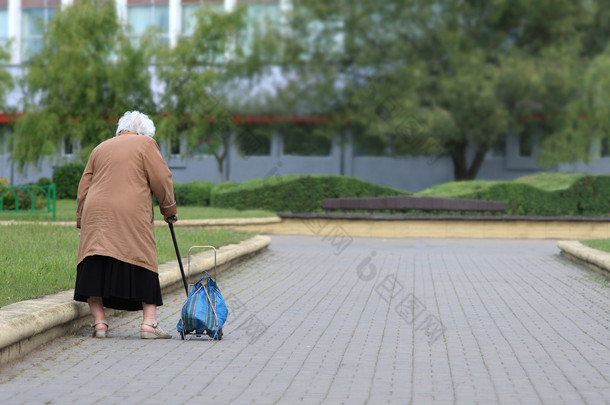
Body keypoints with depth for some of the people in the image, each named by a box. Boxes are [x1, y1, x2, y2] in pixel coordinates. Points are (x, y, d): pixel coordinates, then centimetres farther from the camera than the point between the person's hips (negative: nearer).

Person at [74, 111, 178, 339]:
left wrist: (81, 220, 23)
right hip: (131, 217, -4)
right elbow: (161, 179, 2)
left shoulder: (100, 148, 23)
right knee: (144, 268, 1)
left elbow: (84, 187, 20)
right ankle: (149, 323, -3)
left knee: (95, 268, 3)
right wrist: (169, 209, 13)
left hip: (96, 215, 4)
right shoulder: (145, 144, 9)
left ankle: (99, 322, -1)